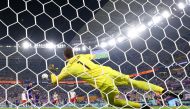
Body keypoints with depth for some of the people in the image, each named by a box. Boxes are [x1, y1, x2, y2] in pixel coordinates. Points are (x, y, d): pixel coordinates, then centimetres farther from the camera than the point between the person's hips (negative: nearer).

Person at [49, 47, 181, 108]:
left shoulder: (68, 68, 6)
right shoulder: (80, 56, 17)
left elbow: (54, 81, 14)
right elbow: (93, 56, 36)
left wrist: (52, 71, 33)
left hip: (103, 83, -4)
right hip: (107, 71, 4)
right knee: (132, 81, 13)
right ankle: (163, 90, 10)